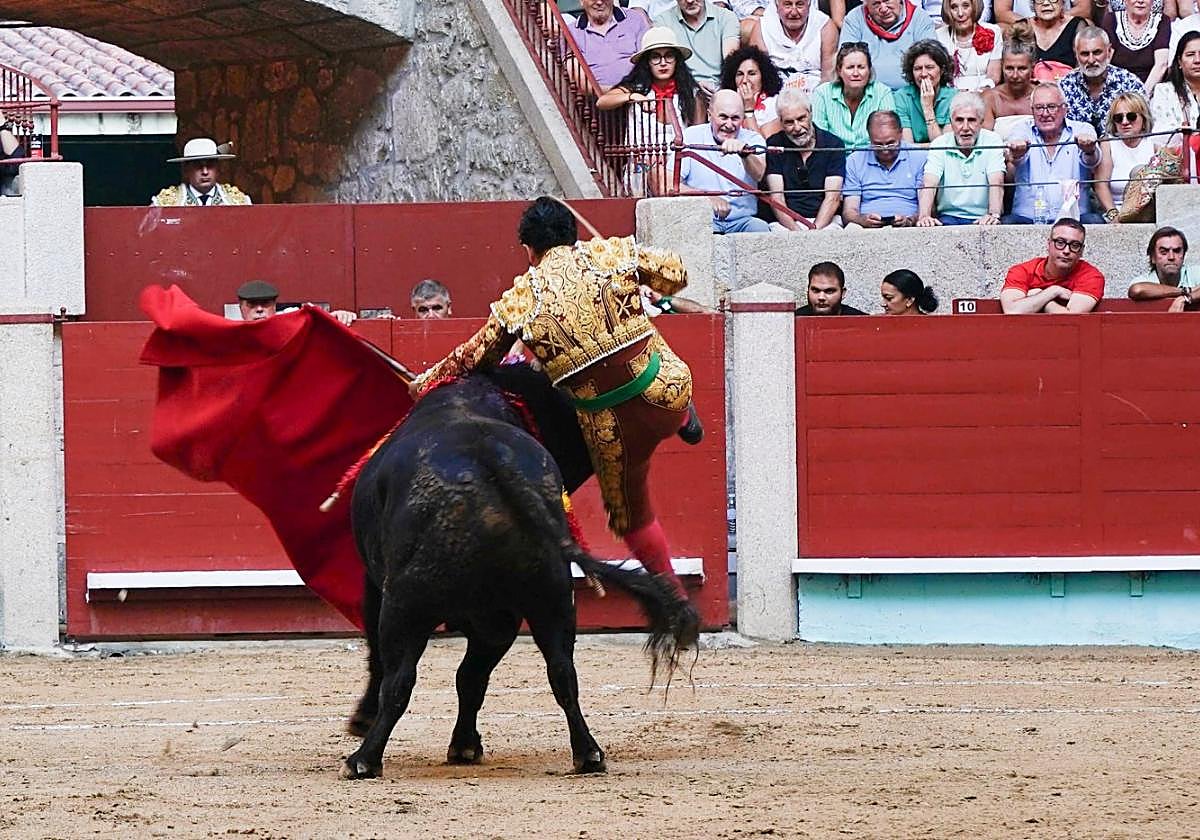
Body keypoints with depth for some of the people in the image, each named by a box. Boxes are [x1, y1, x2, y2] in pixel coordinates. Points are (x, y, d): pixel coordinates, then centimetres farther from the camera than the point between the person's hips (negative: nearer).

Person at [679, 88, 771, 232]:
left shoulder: (753, 139, 7)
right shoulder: (690, 137, 4)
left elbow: (758, 175, -15)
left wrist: (744, 153, -38)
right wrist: (708, 197, -20)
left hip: (742, 220, 2)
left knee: (760, 228, -29)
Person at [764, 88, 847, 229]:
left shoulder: (832, 144, 5)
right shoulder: (773, 146, 6)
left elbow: (832, 198, -2)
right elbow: (777, 198, -1)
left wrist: (815, 229, -18)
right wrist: (795, 230, -18)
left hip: (825, 222, 0)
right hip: (786, 223, 0)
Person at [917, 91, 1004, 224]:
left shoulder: (992, 141, 0)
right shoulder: (939, 145, 2)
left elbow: (996, 183, -12)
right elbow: (929, 185, -11)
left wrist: (994, 215, -32)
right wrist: (924, 217, -31)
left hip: (983, 218, 0)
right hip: (950, 216, 0)